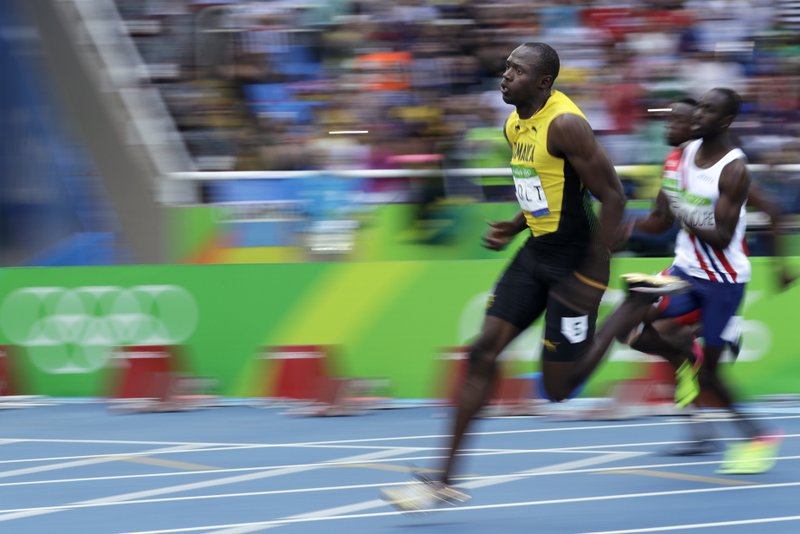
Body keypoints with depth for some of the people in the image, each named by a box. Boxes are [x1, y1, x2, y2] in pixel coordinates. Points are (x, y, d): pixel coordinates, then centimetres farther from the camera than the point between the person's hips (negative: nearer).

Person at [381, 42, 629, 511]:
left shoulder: (565, 124, -19)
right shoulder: (515, 126, 8)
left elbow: (613, 196, -20)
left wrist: (591, 276, -21)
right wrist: (513, 229, 7)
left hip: (576, 258, -8)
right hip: (537, 252, 8)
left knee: (560, 387, -4)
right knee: (484, 351, -1)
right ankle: (445, 481, 2)